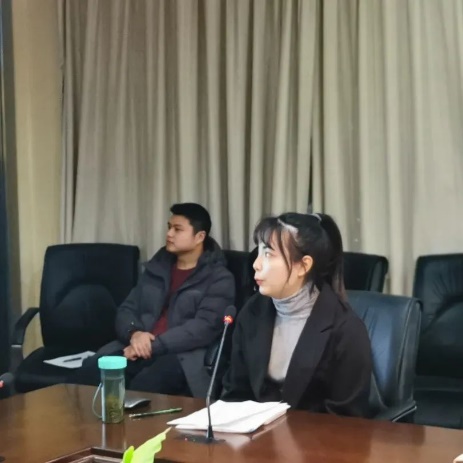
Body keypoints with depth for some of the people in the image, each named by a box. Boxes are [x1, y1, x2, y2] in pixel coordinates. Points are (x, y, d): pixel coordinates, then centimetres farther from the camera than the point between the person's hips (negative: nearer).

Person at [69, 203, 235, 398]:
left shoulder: (219, 279, 5)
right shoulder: (156, 267, 24)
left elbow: (204, 327, -9)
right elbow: (126, 310, 19)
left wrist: (153, 345, -16)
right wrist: (134, 333, -5)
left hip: (182, 356, -5)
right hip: (138, 350, 5)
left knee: (141, 389, -40)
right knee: (80, 380, -24)